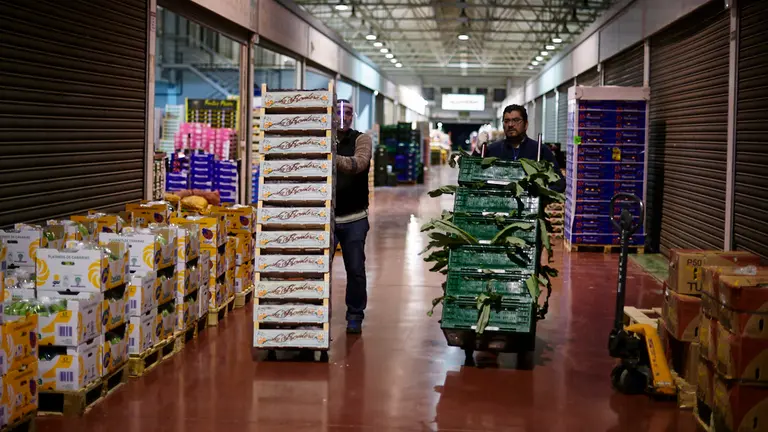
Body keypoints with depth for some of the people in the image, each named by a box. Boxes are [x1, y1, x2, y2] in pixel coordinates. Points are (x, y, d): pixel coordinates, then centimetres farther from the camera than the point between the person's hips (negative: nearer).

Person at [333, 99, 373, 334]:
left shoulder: (361, 140, -1)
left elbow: (359, 163, -22)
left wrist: (334, 159, -40)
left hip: (354, 219, -1)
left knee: (355, 270, 5)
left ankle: (355, 316, 19)